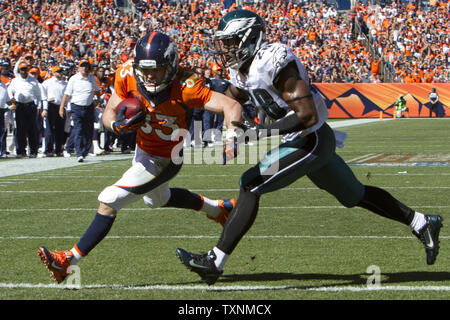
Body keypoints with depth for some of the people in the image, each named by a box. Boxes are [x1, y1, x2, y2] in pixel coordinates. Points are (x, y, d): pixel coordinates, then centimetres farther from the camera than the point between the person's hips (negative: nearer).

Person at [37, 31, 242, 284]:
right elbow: (108, 114, -10)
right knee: (157, 199, 34)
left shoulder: (184, 86, -34)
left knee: (109, 201, -14)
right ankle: (217, 209, 54)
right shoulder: (128, 75, -20)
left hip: (165, 161, -7)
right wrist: (118, 125, -34)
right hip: (143, 149, 8)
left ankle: (69, 261, -5)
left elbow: (231, 106, -37)